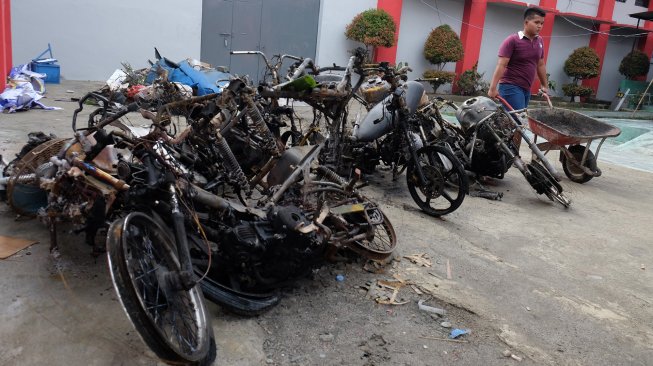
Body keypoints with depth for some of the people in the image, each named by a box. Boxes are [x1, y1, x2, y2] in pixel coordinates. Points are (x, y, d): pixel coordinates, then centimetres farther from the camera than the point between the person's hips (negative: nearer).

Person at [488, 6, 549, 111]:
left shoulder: (539, 41, 13)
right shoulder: (512, 40, -8)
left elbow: (540, 65, 22)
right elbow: (501, 65, -14)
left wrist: (545, 86, 23)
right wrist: (493, 88, -21)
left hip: (526, 89, 7)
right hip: (511, 87, -7)